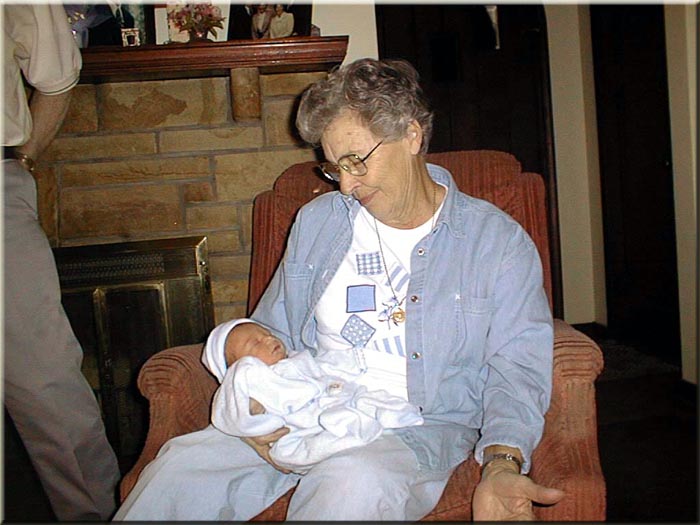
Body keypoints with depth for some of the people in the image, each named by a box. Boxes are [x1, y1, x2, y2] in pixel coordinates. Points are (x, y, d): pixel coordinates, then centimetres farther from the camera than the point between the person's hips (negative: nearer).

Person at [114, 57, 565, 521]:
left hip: (419, 425, -3)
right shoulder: (316, 221, 13)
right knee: (181, 463, -21)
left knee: (354, 483, -38)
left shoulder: (498, 240, 0)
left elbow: (516, 367, -5)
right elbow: (270, 335, 16)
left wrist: (502, 466, -24)